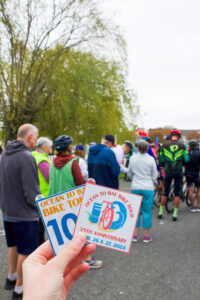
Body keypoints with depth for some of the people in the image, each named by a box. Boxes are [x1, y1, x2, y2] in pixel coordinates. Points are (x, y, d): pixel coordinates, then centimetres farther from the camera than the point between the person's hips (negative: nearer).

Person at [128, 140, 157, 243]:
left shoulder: (133, 158, -1)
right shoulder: (151, 159, -6)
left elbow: (129, 173, 9)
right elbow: (154, 175, 2)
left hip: (135, 187, 2)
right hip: (148, 188, -2)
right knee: (147, 211, 6)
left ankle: (135, 234, 15)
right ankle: (146, 236, 13)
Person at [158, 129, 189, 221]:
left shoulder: (164, 145, 0)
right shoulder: (182, 146, -2)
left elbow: (161, 160, 2)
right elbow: (186, 160, -4)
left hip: (168, 171, 1)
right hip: (179, 171, -1)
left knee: (165, 192, 12)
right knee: (177, 193, 8)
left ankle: (161, 211, 18)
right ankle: (175, 213, 9)